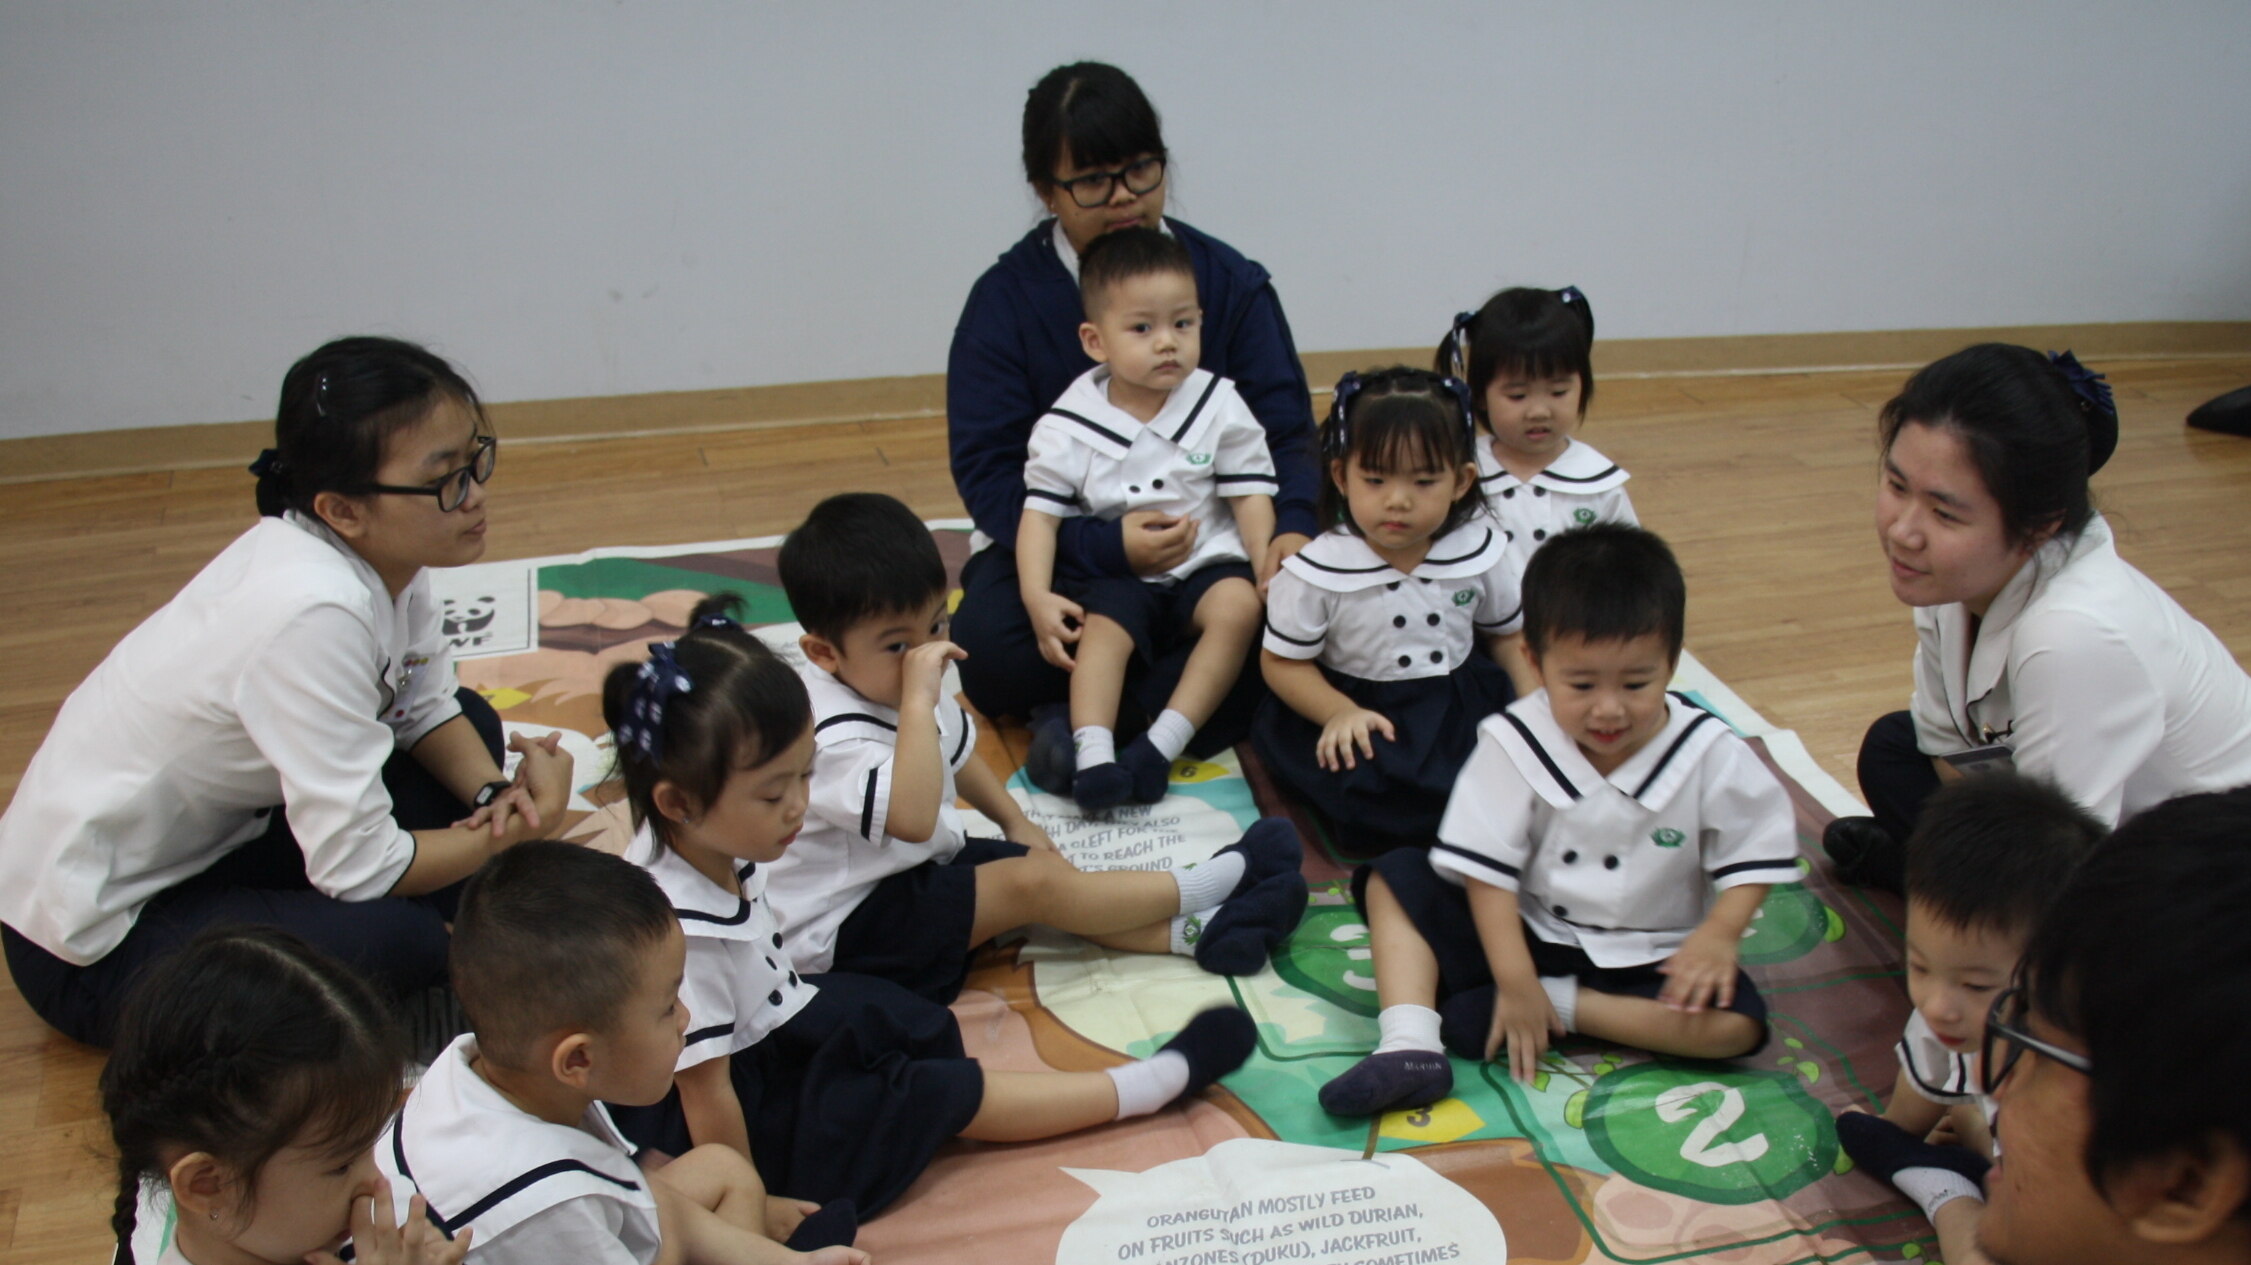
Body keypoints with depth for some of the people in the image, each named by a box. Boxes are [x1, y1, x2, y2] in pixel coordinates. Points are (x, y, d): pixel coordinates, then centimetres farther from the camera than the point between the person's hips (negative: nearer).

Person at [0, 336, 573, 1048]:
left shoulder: (379, 550, -10)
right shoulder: (315, 614, -33)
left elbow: (428, 707, 4)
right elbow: (359, 868, -29)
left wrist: (494, 795, -16)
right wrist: (522, 825, -14)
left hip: (207, 837, 9)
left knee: (472, 723, 5)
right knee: (399, 945, -31)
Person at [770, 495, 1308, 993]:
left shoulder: (892, 684, 0)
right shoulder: (835, 735, -31)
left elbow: (955, 751, 21)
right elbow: (912, 818, -47)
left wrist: (1016, 821, 15)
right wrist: (918, 702, -44)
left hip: (918, 867, 10)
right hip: (841, 932, -10)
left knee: (1045, 870, -8)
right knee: (1032, 884, -19)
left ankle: (1195, 931, -14)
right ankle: (1213, 881, -9)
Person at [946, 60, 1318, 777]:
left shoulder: (1230, 282, 1)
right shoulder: (1005, 299, -4)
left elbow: (1285, 428, -3)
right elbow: (986, 470, -11)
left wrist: (1294, 528, -26)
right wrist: (1107, 547, -26)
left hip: (1209, 548, 1)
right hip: (1063, 550, -1)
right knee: (990, 652, -31)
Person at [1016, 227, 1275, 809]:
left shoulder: (1219, 406, -1)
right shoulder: (1069, 427, -4)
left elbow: (1250, 495, 0)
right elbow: (1040, 512, -3)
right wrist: (1037, 596, -16)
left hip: (1206, 561, 1)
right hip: (1115, 572, -1)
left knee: (1240, 605, -27)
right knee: (1101, 628, -28)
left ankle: (1165, 740, -29)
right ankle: (1093, 752, -38)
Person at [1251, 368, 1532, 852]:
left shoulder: (1479, 552, -4)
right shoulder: (1317, 572, -14)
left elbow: (1508, 634, 11)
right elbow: (1282, 661, -6)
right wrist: (1340, 712, -22)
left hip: (1463, 704, 3)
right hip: (1360, 715, -3)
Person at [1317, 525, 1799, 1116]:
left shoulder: (1710, 755, -13)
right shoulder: (1514, 745, -14)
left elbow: (1756, 853, -4)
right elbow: (1486, 866, -15)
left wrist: (1719, 933, -22)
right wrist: (1514, 977, -22)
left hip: (1648, 960, -1)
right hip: (1528, 935, 1)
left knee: (1735, 1022, -27)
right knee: (1394, 879, -13)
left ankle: (1563, 1007, -21)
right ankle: (1410, 1045, -30)